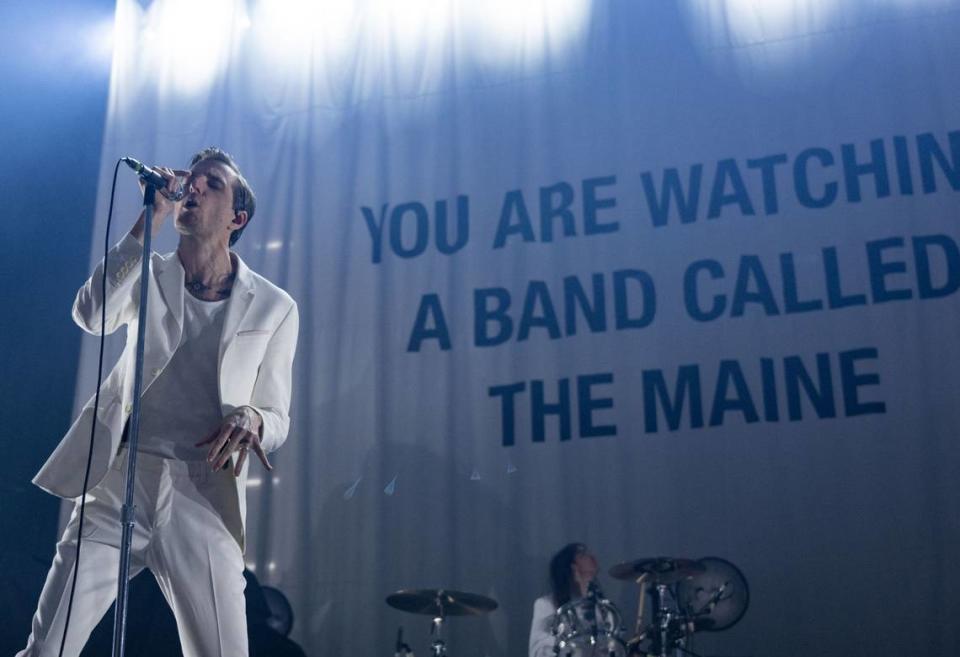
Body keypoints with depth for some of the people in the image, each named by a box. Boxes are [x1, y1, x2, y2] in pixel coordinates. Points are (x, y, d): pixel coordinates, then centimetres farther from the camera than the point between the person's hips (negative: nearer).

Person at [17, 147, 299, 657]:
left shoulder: (274, 308, 4)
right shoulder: (147, 276, 9)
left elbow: (277, 418, 6)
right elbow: (92, 316, -13)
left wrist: (251, 419, -19)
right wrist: (150, 219, -12)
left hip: (204, 501, -1)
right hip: (118, 485, 1)